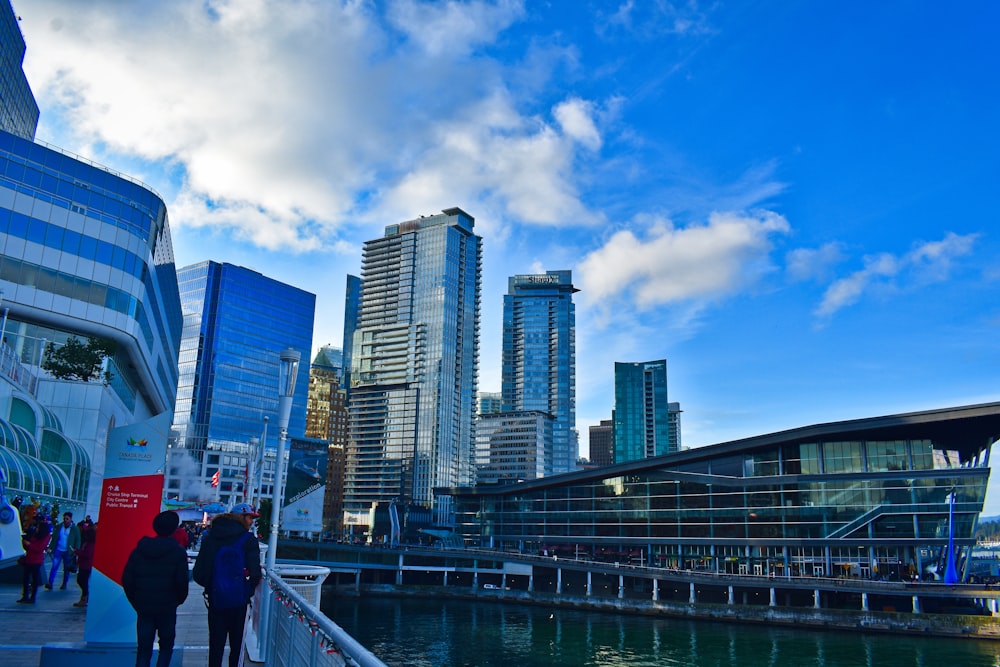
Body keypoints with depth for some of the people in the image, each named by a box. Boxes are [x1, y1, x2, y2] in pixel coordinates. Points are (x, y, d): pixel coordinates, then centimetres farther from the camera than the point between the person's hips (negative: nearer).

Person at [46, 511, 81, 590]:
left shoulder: (75, 529, -1)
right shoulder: (59, 527, 6)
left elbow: (78, 540, 0)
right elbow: (54, 538, 9)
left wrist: (76, 549, -11)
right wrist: (50, 547, -1)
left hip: (68, 552, -2)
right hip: (58, 550, 2)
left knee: (66, 569, 7)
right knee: (54, 566, -8)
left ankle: (64, 584, 18)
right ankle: (50, 583, -7)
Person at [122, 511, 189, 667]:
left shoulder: (139, 550, 2)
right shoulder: (178, 552, -8)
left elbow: (126, 579, 0)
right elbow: (181, 581, -12)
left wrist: (135, 601, 10)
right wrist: (179, 600, 7)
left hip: (143, 607, 3)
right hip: (167, 607, -3)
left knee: (143, 648, 10)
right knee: (166, 646, 14)